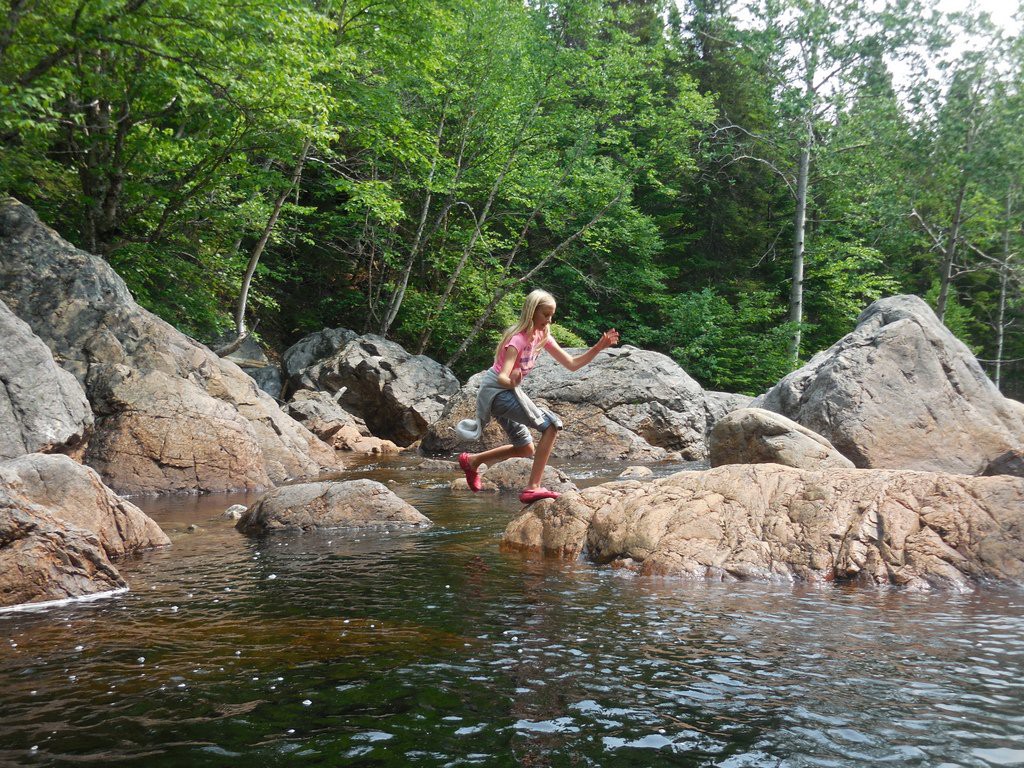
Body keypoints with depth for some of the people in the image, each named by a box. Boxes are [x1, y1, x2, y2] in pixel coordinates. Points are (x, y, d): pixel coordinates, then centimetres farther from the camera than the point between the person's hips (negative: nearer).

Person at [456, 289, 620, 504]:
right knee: (551, 424, -20)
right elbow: (502, 378, -29)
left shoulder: (542, 337, 3)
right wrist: (511, 382, -52)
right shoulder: (518, 339, -21)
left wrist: (599, 347, -9)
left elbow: (572, 364, 2)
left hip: (506, 391, 9)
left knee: (526, 449, 17)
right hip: (496, 391, -9)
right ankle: (533, 488, -21)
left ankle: (472, 460, 29)